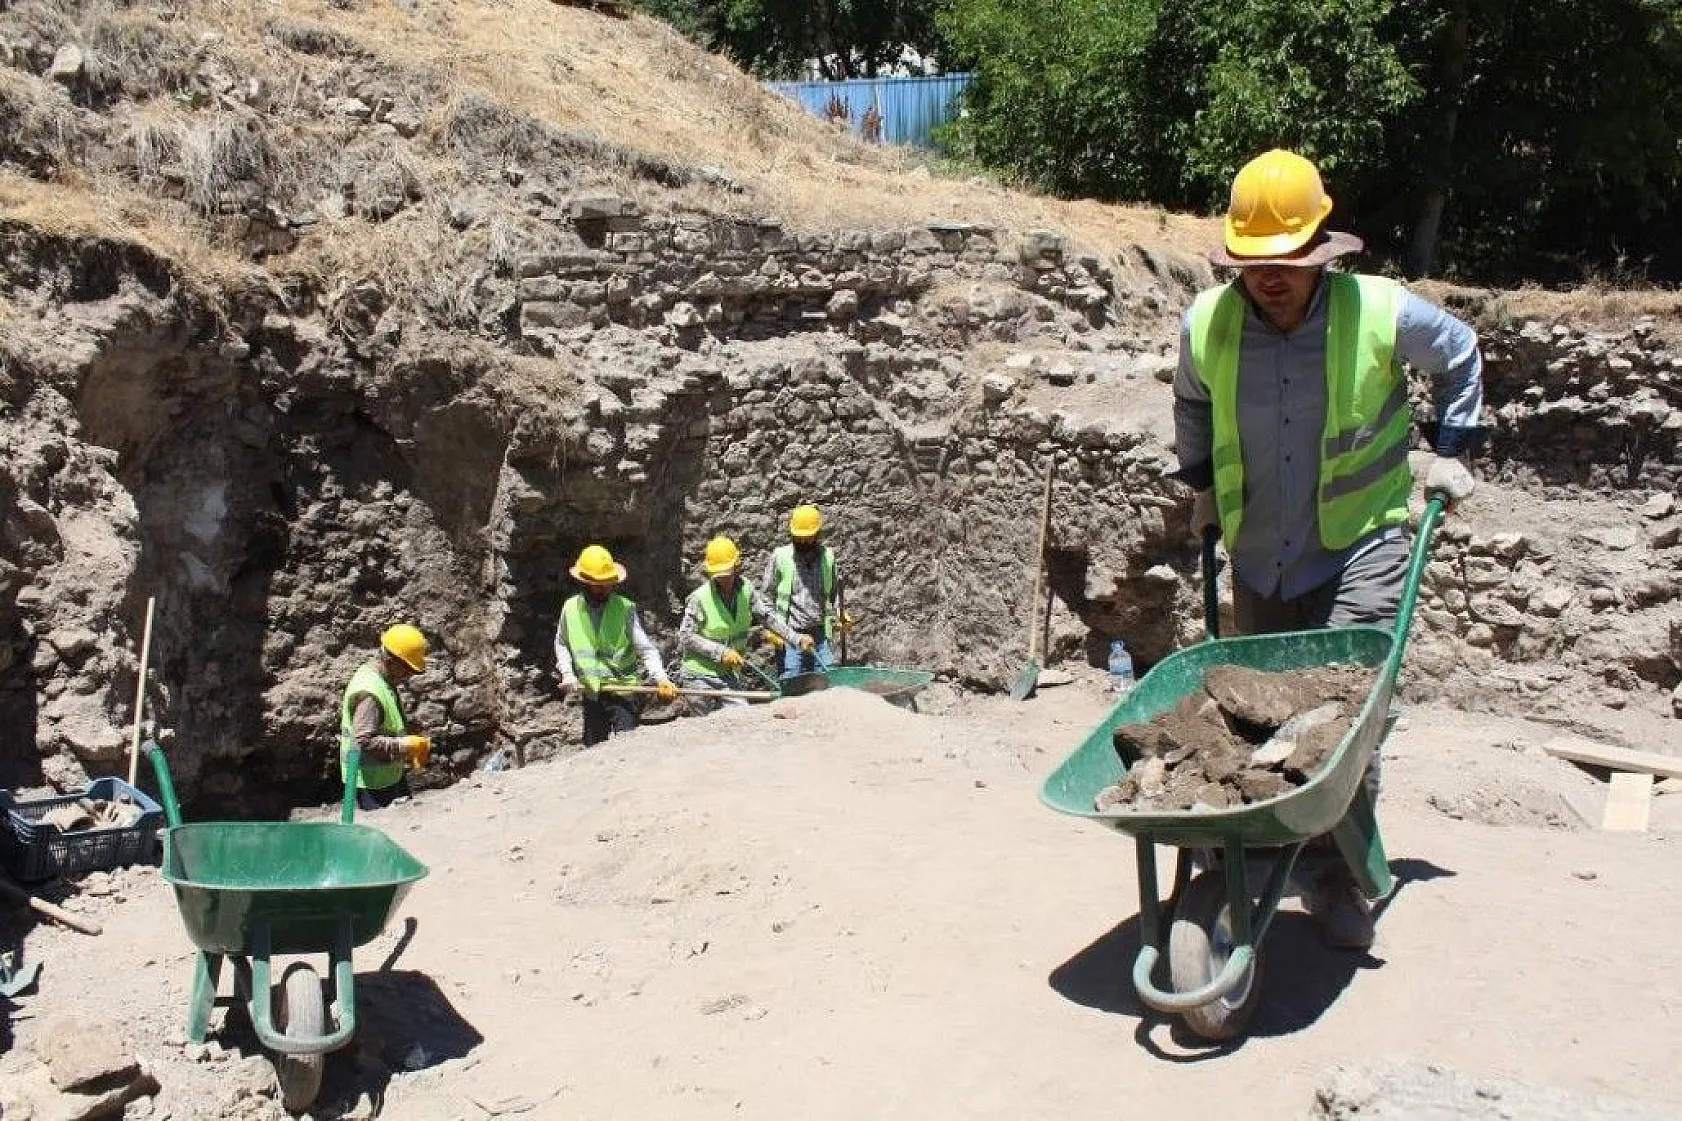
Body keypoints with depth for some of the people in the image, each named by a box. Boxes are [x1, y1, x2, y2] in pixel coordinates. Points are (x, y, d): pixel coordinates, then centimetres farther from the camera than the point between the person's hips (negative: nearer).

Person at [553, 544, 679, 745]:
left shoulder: (624, 608, -9)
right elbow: (561, 644, 16)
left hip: (624, 690, -4)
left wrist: (660, 678, -27)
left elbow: (645, 648, -12)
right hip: (591, 694, 4)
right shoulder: (570, 608, 0)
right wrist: (567, 674, 1)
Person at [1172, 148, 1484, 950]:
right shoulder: (1206, 323, -9)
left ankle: (1342, 875, -3)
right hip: (1259, 555, 3)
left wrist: (1449, 450, 7)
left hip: (1361, 541, -3)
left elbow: (1460, 357, 9)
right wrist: (1201, 487, 19)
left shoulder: (1382, 313, -15)